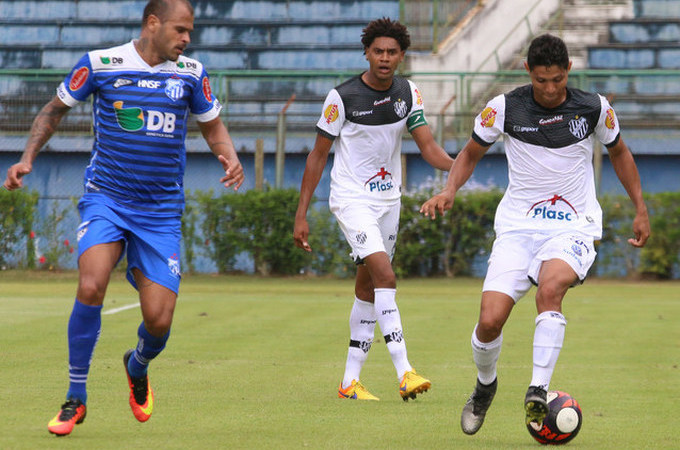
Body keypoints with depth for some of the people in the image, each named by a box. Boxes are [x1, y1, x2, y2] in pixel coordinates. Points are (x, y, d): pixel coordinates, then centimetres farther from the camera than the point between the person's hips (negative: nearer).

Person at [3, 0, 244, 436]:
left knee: (159, 320, -6)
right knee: (91, 286, -26)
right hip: (105, 199, -2)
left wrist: (230, 156, -5)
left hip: (162, 211, 2)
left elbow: (213, 125, 16)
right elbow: (56, 108, 9)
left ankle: (138, 367, 32)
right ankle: (76, 398, -10)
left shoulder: (191, 73, 2)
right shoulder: (99, 64, -5)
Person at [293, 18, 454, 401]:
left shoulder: (408, 94, 1)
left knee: (367, 289, 9)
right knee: (385, 275, -21)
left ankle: (350, 381, 16)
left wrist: (455, 165, -29)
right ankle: (405, 373, -28)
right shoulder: (342, 97, -12)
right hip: (351, 198, -6)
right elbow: (318, 155, -5)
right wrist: (302, 215, -7)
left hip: (388, 200, 6)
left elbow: (428, 146, -6)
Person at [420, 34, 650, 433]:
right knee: (491, 319, -14)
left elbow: (619, 151, 16)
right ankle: (485, 385, 18)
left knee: (550, 287, -34)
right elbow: (472, 152, 10)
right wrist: (450, 191, -8)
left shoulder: (594, 108, -3)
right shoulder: (505, 108, -5)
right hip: (518, 224, 1)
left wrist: (641, 210, 15)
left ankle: (538, 392, -32)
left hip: (573, 225, -1)